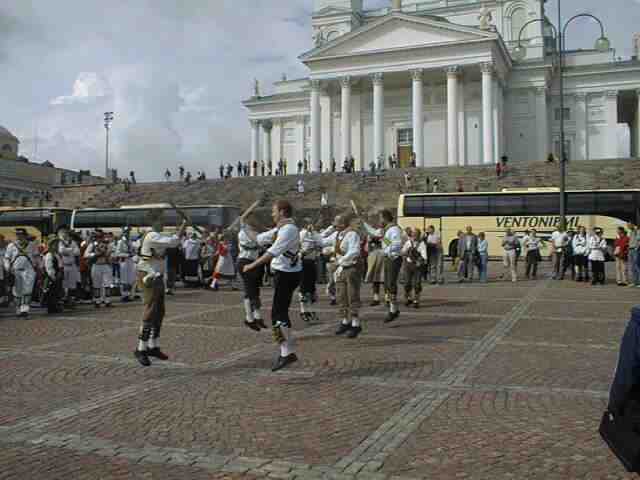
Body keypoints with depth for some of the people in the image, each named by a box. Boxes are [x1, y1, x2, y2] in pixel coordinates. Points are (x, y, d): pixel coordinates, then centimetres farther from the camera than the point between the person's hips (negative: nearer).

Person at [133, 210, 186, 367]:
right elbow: (173, 242, -23)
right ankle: (141, 349, -5)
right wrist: (183, 226, -13)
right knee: (150, 313, -11)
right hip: (149, 278, -10)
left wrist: (181, 231, 2)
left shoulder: (159, 236, 13)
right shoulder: (152, 236, -19)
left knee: (159, 313, 14)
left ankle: (153, 346, 23)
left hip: (157, 277, 10)